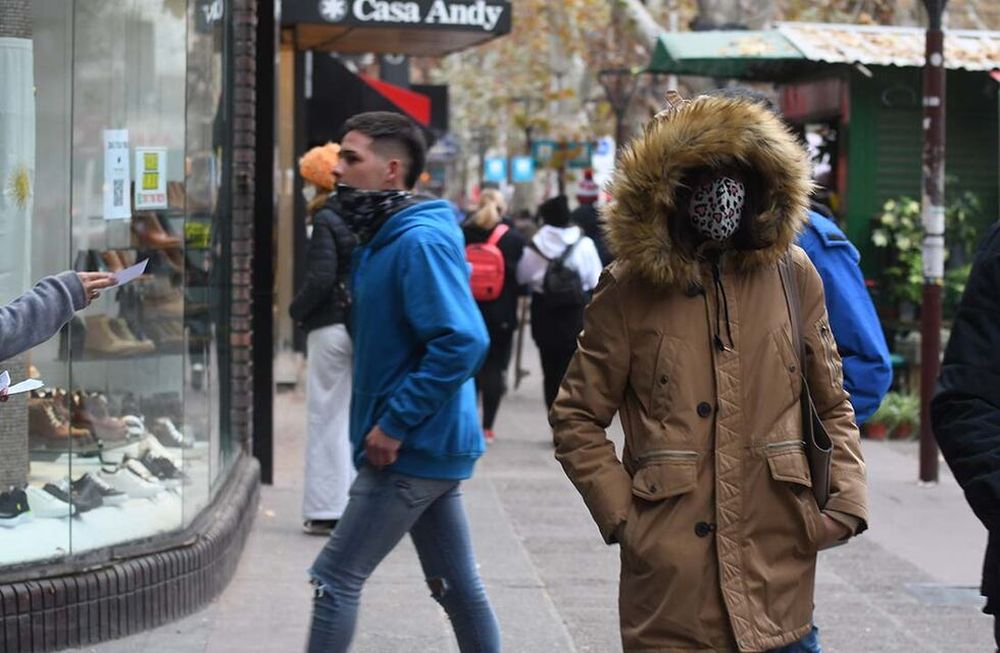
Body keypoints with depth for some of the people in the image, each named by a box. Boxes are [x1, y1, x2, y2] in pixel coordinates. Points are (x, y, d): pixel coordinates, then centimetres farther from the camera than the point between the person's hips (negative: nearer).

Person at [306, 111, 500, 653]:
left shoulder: (420, 241, -18)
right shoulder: (382, 239, 13)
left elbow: (462, 341, -27)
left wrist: (395, 424, -24)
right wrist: (392, 424, 13)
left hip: (412, 449, -10)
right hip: (430, 445, 10)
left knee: (336, 578, -4)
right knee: (456, 586, 14)